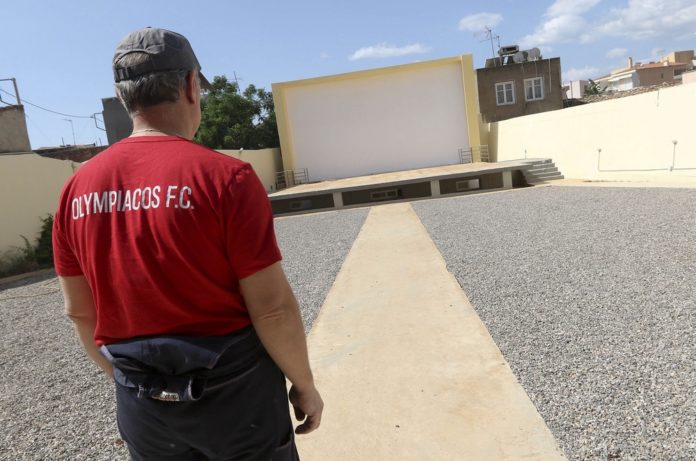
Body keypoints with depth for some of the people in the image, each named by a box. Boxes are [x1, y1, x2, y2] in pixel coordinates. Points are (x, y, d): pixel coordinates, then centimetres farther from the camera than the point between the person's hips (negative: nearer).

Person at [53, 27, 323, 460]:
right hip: (232, 392, -4)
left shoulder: (78, 188, -3)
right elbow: (272, 307, -18)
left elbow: (81, 312, 5)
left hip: (142, 405, 5)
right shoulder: (225, 176, -19)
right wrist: (305, 385, -3)